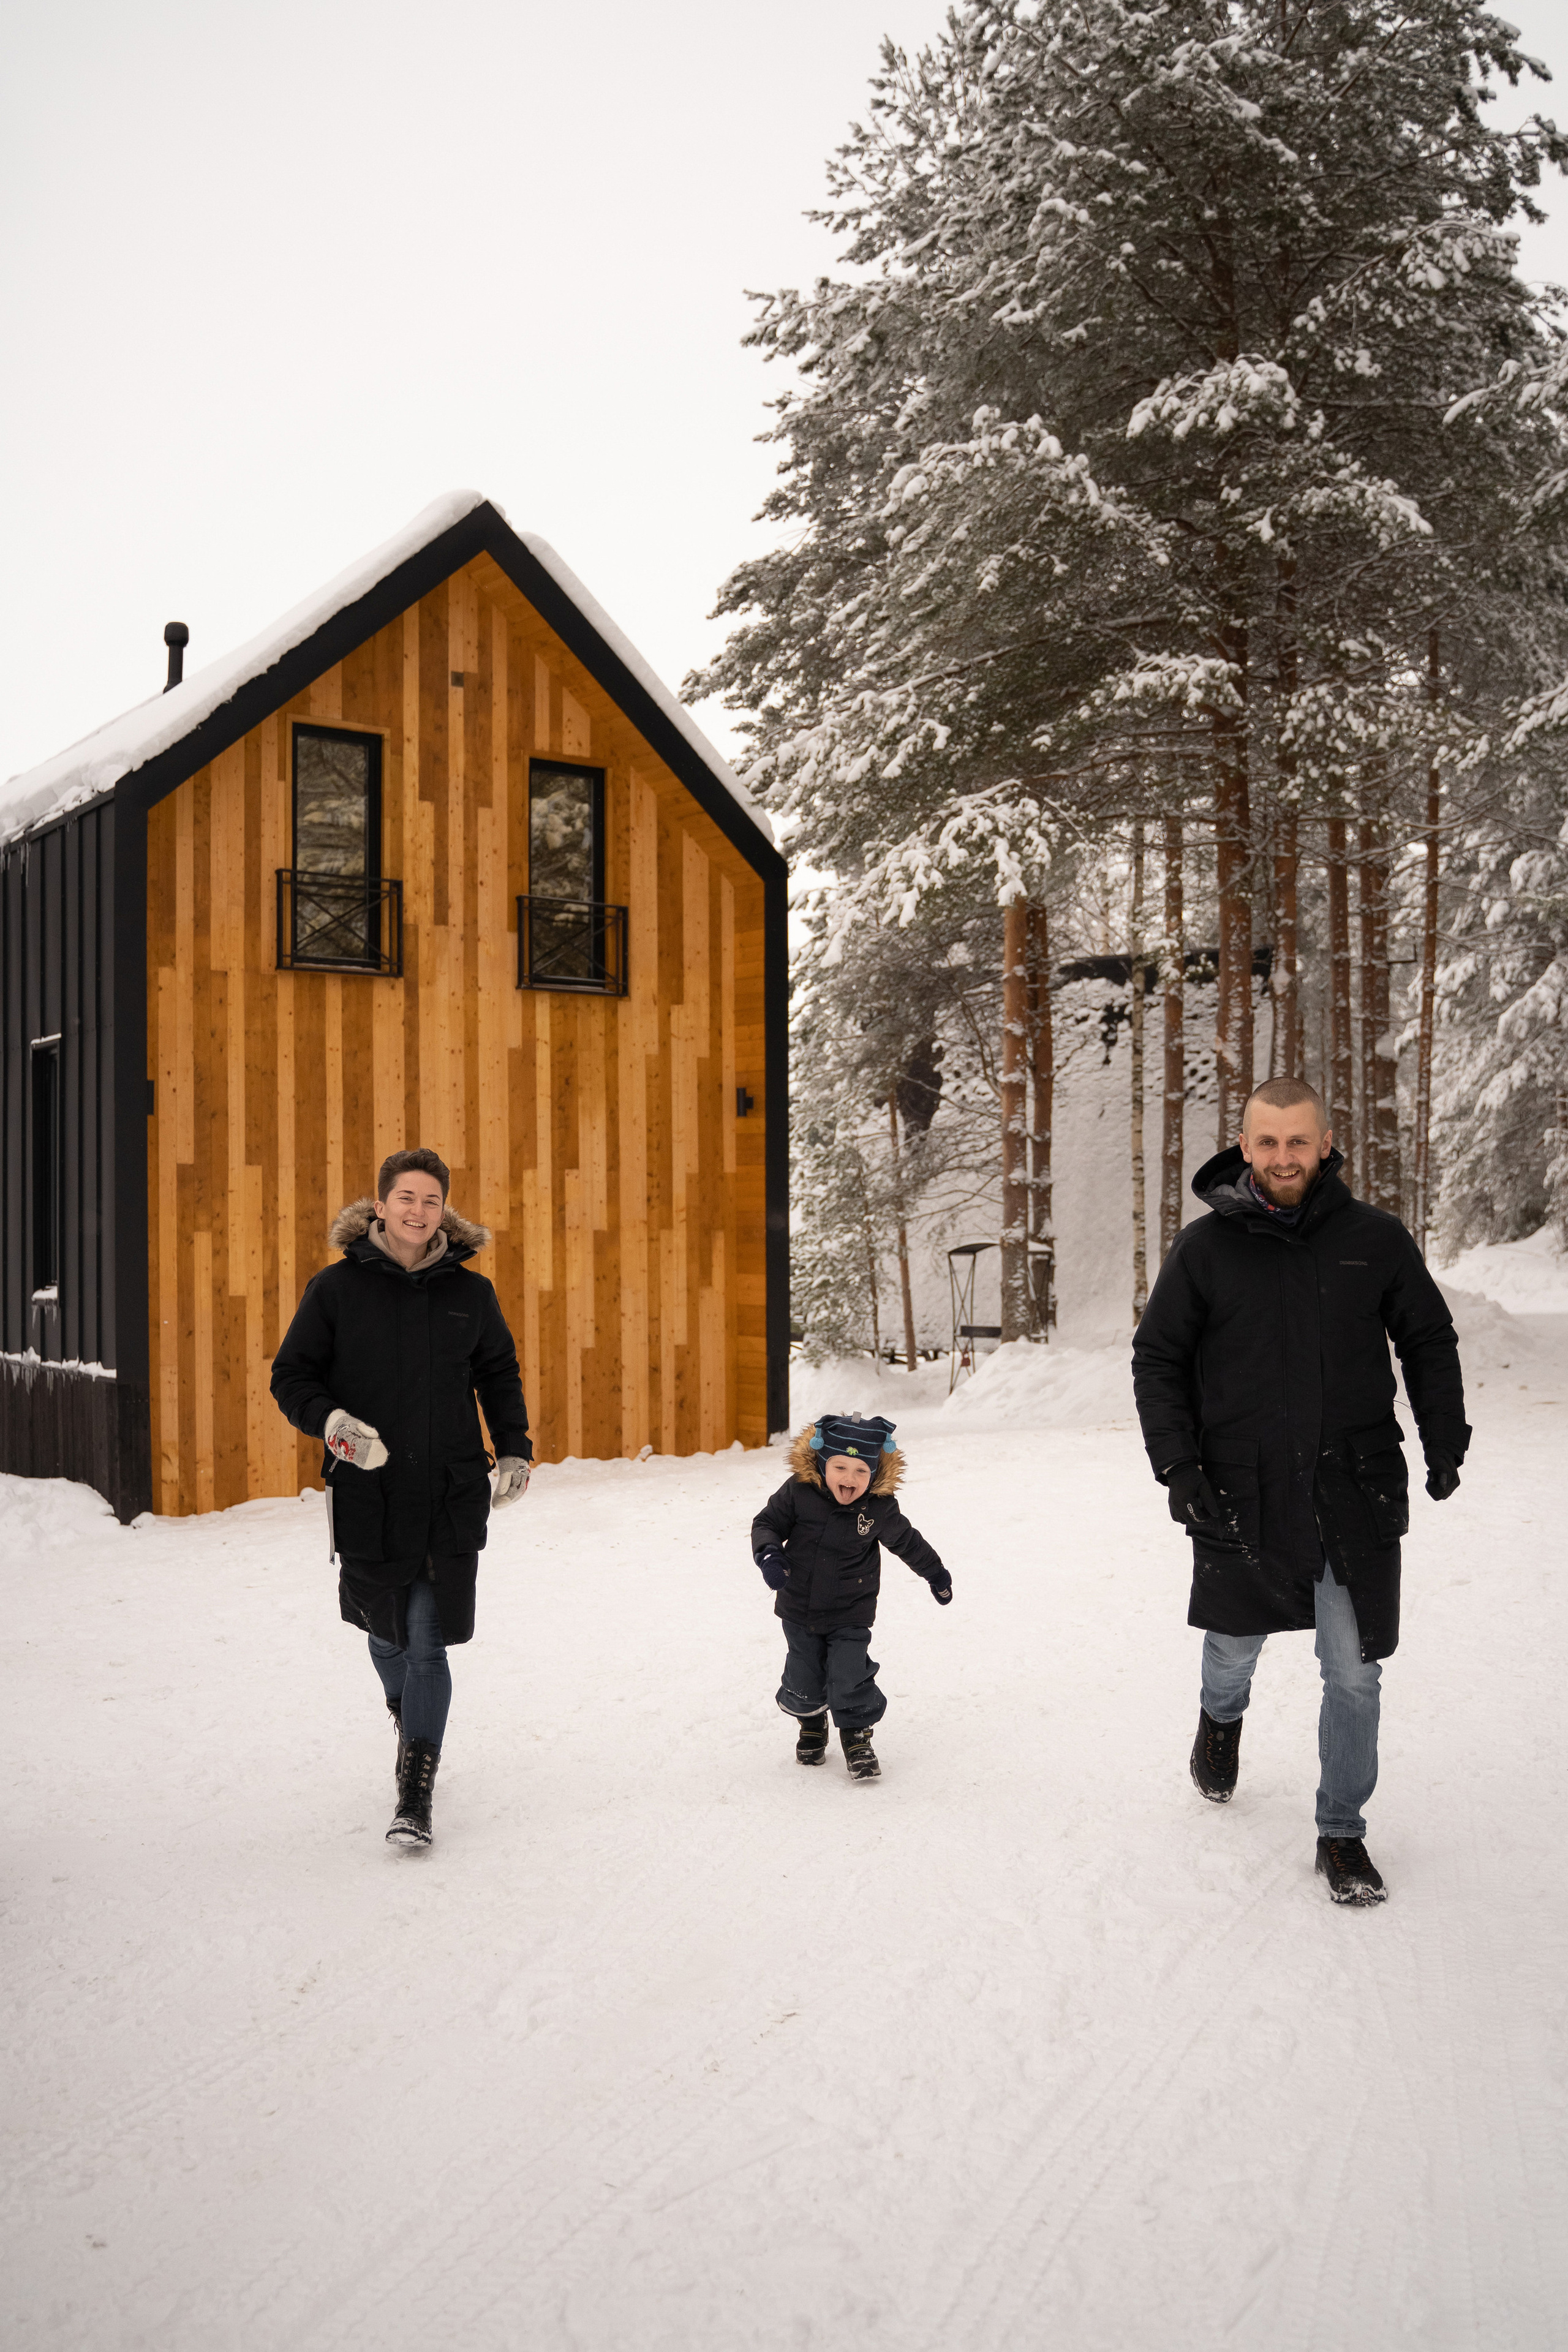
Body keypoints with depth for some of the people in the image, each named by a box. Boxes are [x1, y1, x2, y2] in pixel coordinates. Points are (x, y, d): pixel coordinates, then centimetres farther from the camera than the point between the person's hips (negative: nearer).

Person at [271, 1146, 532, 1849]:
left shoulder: (469, 1293, 4)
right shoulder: (337, 1288, -2)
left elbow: (499, 1373, 18)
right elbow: (291, 1376, 2)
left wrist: (514, 1448, 8)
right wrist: (332, 1422, -17)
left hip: (451, 1499, 0)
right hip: (367, 1495, 0)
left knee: (428, 1644, -4)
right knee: (387, 1632, 15)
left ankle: (415, 1797, 4)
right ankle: (405, 1712, 48)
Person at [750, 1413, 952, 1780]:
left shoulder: (880, 1507, -13)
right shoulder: (799, 1491, -16)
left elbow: (907, 1541, 5)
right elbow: (767, 1522, -3)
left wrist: (936, 1574, 18)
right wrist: (768, 1553, -23)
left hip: (850, 1615, -1)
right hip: (799, 1610, 1)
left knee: (849, 1683, -9)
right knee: (803, 1682, 10)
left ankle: (857, 1738, 18)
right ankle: (812, 1725, 42)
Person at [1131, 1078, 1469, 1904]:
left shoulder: (1375, 1240, -2)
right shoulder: (1204, 1248, -4)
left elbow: (1430, 1343, 10)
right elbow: (1157, 1361, 3)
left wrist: (1445, 1444, 4)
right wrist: (1177, 1465, -6)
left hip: (1356, 1496, 0)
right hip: (1241, 1498, 0)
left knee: (1354, 1675, 4)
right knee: (1234, 1648, 17)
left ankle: (1341, 1834, 22)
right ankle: (1222, 1718, 52)